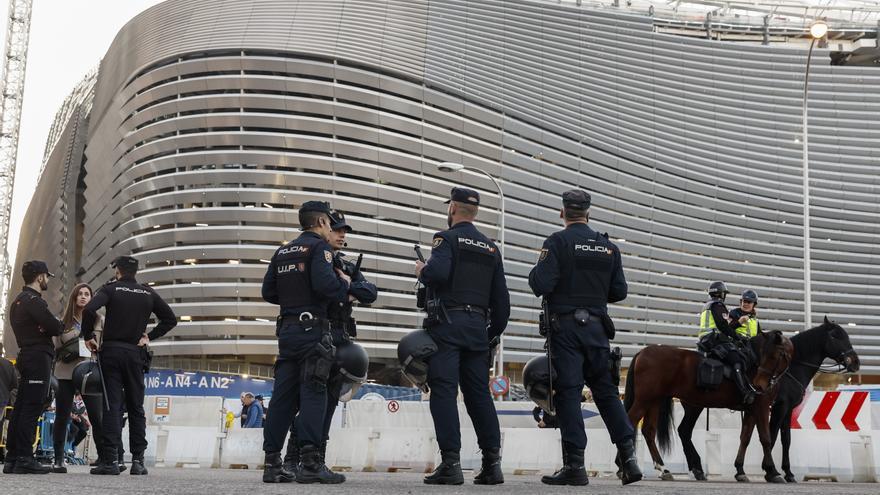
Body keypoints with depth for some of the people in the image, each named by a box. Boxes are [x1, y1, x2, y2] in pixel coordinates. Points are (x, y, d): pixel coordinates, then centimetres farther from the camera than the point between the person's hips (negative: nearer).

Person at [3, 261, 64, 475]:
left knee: (21, 407, 9)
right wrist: (61, 325, 5)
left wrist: (55, 326, 5)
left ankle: (12, 458, 11)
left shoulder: (19, 300, 21)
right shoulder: (33, 300, -12)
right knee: (32, 407, -11)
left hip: (26, 355, 10)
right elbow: (54, 327, -17)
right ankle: (24, 458, -13)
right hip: (38, 356, -10)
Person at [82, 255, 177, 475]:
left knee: (112, 405, -4)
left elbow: (89, 310, -17)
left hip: (111, 351, -2)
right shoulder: (148, 294, 10)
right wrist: (149, 336, 9)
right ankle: (138, 460, 4)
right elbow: (170, 319, 10)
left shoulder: (111, 289, 0)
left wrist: (88, 336, -5)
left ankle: (110, 459, -10)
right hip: (135, 353, 3)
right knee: (136, 407, 8)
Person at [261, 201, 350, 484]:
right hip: (312, 328, -7)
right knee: (313, 393, -9)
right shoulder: (319, 246, -5)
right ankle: (310, 463, -14)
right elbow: (325, 284, -20)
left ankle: (272, 464, 7)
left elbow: (268, 293, 15)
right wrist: (344, 285, -1)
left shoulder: (282, 252, 18)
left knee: (283, 395, 7)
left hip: (287, 329, 7)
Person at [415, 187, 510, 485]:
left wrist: (422, 271, 1)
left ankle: (451, 463, -12)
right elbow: (501, 297, 18)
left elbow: (438, 272, -21)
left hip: (447, 322, -6)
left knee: (444, 391, -6)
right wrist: (494, 333, 24)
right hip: (478, 326, 6)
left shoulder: (447, 238, -1)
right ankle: (492, 463, 5)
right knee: (479, 393, 9)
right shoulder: (491, 248, 19)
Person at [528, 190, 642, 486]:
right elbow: (619, 292, 10)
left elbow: (541, 285, -16)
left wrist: (534, 274, 6)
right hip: (597, 326, 5)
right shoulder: (609, 247, 9)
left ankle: (575, 465, -5)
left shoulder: (557, 242, -7)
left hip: (565, 326, -4)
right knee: (605, 390, 13)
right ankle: (628, 456, 7)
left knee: (568, 392, -3)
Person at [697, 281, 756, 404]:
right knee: (737, 361, -23)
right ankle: (746, 393, -38)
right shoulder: (718, 305, -4)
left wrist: (739, 322, 25)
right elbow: (723, 327, -14)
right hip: (718, 342, -11)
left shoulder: (707, 307, 26)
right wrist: (738, 337, -5)